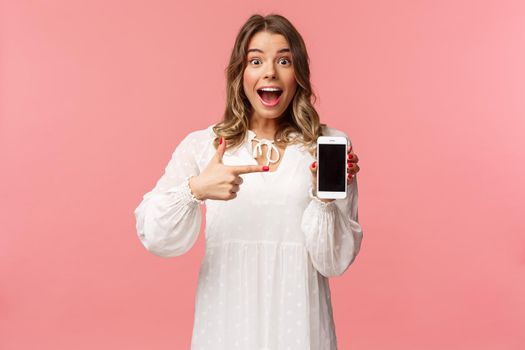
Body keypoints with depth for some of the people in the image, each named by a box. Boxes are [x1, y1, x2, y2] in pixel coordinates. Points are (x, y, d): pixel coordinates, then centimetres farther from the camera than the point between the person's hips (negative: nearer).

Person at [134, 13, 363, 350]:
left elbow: (335, 262, -4)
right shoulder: (200, 145, -2)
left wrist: (324, 197, -20)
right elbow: (155, 237, -10)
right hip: (226, 323, 1)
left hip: (297, 323, 0)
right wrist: (194, 189, -26)